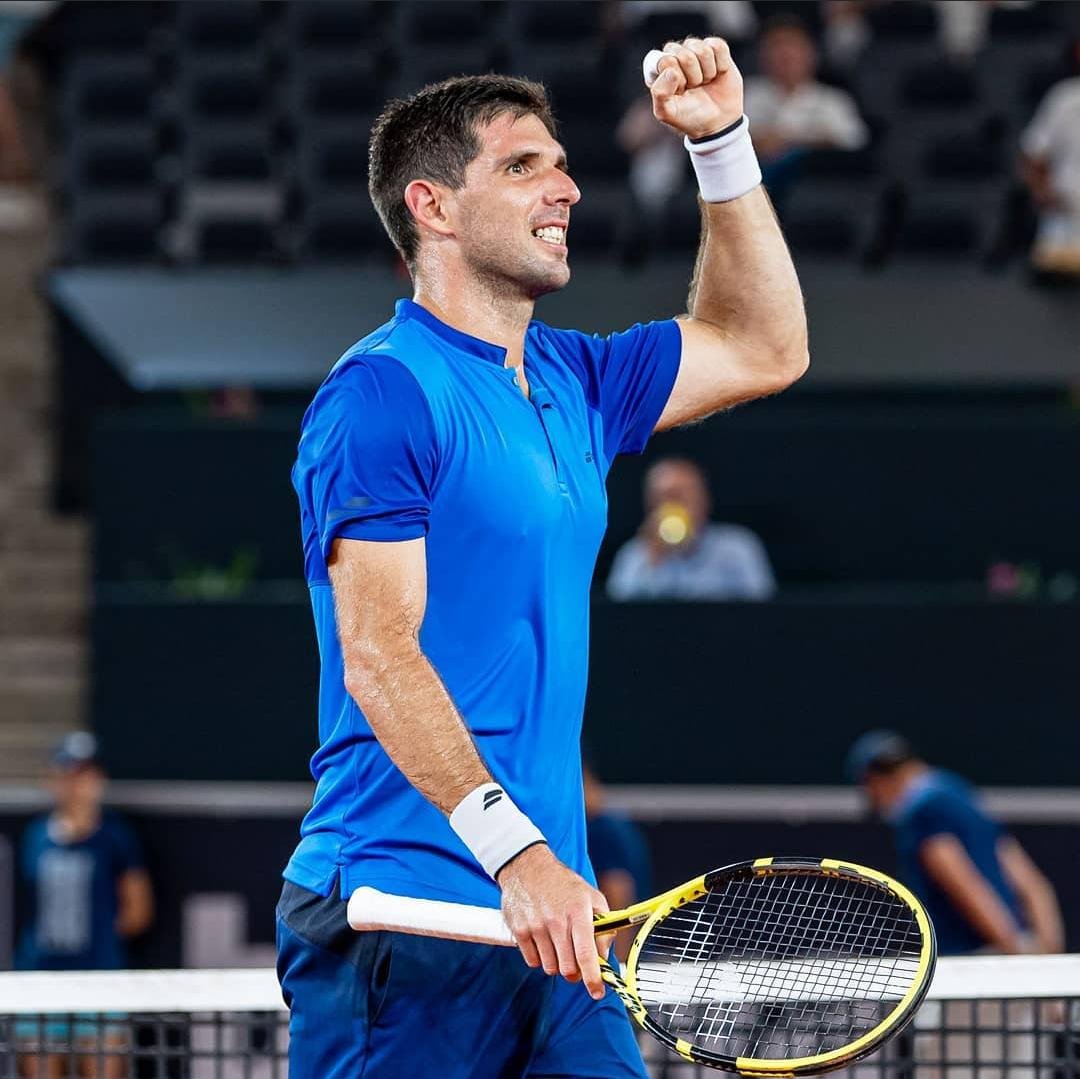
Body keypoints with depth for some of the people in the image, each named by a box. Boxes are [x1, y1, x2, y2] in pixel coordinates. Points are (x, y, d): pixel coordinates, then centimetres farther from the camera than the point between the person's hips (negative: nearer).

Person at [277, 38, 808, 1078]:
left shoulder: (570, 381, 17)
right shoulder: (382, 391, -9)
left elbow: (762, 348, 32)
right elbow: (379, 657, -17)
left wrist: (722, 142, 21)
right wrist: (514, 851, -26)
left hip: (546, 912, 8)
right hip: (404, 915, -8)